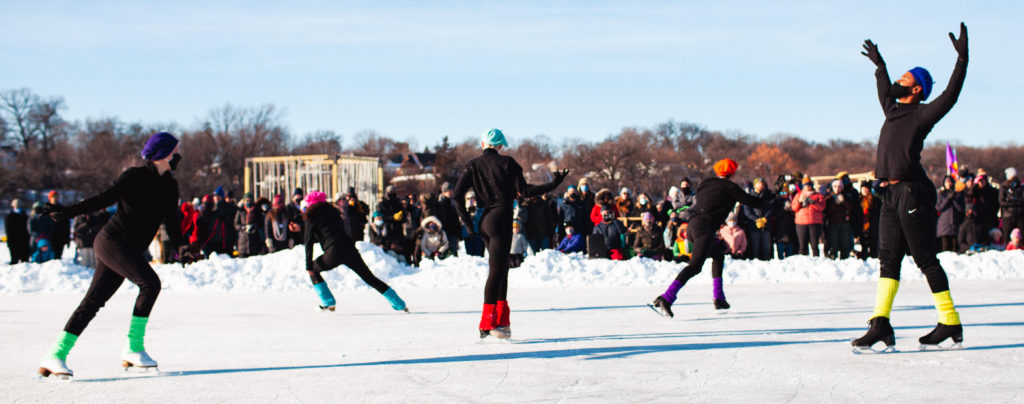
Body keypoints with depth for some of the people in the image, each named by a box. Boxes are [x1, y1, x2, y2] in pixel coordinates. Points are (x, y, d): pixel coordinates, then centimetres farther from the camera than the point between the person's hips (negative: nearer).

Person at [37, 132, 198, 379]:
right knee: (150, 282, -20)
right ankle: (133, 348, -15)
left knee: (93, 302, 4)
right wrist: (68, 211, -21)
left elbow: (171, 221, 11)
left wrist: (181, 247, -6)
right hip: (112, 240, -8)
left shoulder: (169, 187, 13)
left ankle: (56, 357, 5)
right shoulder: (135, 176, -8)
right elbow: (105, 199, -11)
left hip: (129, 250, 8)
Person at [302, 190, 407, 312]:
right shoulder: (333, 212, 26)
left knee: (313, 270, 20)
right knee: (369, 278, 10)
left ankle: (327, 302, 10)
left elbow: (309, 242, 4)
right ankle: (399, 304, 5)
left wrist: (308, 266, 4)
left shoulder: (311, 218, 9)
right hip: (350, 249, 5)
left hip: (333, 252, -5)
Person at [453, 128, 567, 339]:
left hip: (485, 219, 6)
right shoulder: (506, 163, -6)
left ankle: (501, 320, 14)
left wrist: (466, 220, 6)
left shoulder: (473, 165, 6)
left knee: (500, 267, 15)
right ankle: (487, 324, -10)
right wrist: (554, 184, -3)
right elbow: (523, 191, -10)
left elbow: (458, 194, -2)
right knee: (497, 269, -6)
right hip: (501, 218, -6)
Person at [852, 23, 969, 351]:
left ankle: (951, 323, 4)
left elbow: (949, 96, -19)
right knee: (888, 259, 1)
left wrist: (962, 59, -22)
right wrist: (879, 65, 51)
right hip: (892, 195, 8)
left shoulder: (922, 114, -5)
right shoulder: (893, 109, 17)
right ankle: (881, 324, -3)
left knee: (926, 259, -4)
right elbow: (885, 90, 38)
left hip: (913, 193, -8)